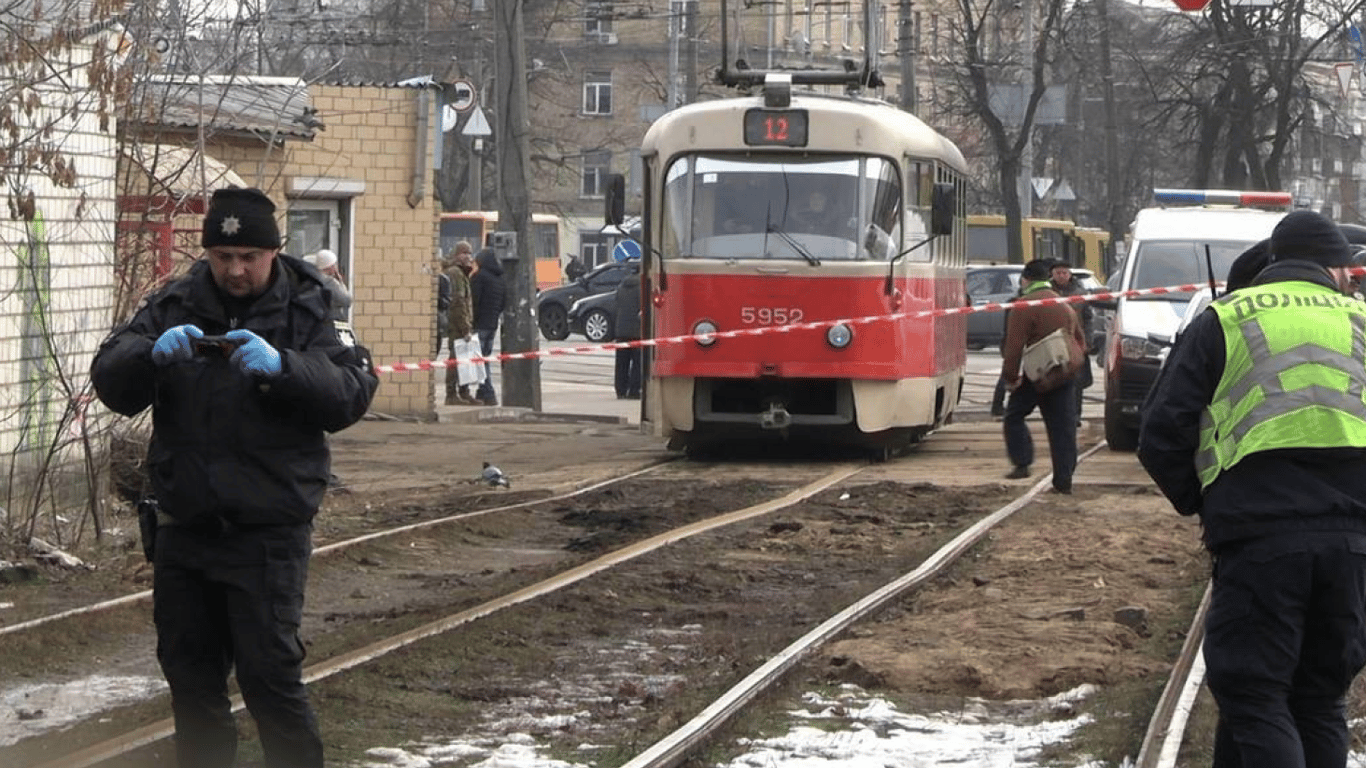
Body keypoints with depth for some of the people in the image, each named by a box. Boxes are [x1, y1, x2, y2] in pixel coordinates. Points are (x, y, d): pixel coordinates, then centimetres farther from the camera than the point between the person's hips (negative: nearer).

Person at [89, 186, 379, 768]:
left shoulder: (307, 311, -2)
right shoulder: (173, 307, 6)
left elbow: (353, 393, -15)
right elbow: (110, 382, -3)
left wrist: (281, 366, -32)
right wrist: (153, 355, -24)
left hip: (268, 529, -4)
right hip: (184, 526, 5)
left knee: (269, 672, -10)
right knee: (189, 672, 14)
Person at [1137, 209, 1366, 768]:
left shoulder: (1223, 321, 7)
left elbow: (1161, 435, 3)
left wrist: (1200, 503, 18)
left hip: (1259, 536, -3)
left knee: (1254, 700, -2)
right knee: (1320, 701, 13)